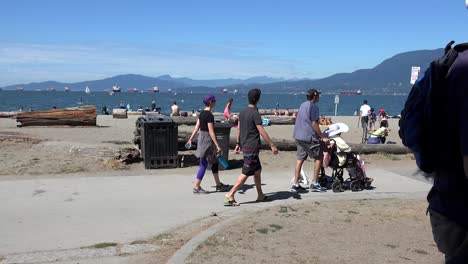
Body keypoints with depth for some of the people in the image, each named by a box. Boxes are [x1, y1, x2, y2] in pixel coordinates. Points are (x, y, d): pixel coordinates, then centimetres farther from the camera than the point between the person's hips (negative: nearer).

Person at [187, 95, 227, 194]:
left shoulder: (202, 113, 7)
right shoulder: (210, 115, -19)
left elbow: (196, 127, 9)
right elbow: (211, 132, -22)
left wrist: (191, 139, 14)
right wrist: (217, 146, -21)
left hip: (201, 137, 10)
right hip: (207, 140, -10)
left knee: (215, 162, 18)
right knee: (204, 165, -2)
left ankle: (218, 185, 27)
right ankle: (196, 187, 4)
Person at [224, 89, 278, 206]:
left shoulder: (242, 112, 9)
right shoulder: (255, 114, -16)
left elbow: (239, 129, 15)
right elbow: (262, 132, -17)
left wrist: (238, 144, 24)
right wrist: (272, 145, -13)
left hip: (245, 145, 9)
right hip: (252, 147, -9)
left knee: (257, 170, 17)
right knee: (246, 173, -5)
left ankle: (260, 195, 24)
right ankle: (230, 194, -6)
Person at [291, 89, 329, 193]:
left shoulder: (302, 105, 17)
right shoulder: (313, 106, -10)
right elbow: (314, 124, -15)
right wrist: (322, 137, -12)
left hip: (298, 136, 8)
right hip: (309, 137, -8)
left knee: (300, 159, 8)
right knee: (318, 157, 4)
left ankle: (296, 185, 7)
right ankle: (315, 184, 4)